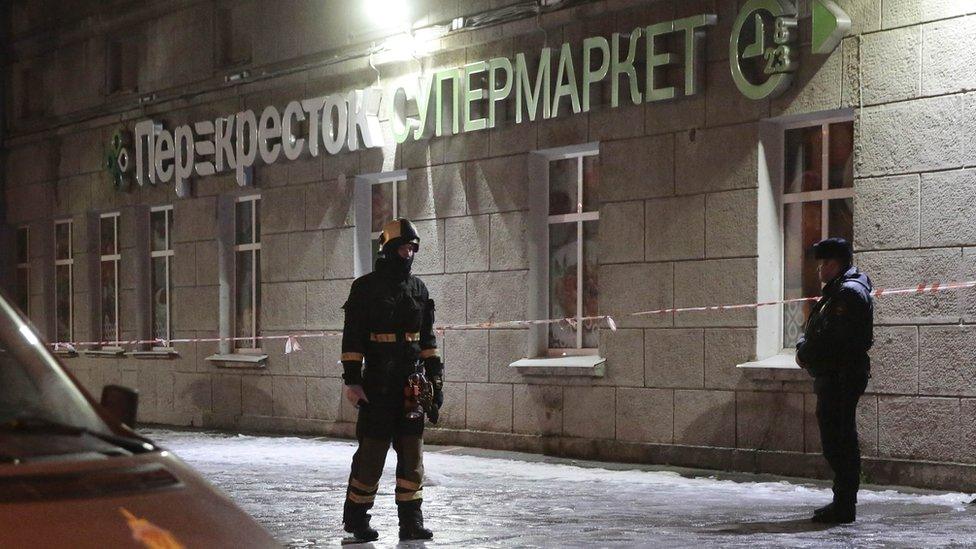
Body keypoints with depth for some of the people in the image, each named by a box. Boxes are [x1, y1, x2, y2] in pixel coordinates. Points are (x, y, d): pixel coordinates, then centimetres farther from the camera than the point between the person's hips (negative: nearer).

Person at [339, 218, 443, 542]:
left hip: (412, 383, 5)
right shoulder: (366, 287, -2)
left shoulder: (418, 289, 14)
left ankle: (411, 521, 10)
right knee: (372, 451, -3)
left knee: (412, 454, 4)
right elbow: (352, 338, -5)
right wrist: (352, 380, -12)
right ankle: (356, 517, 9)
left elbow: (428, 338, 18)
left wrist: (435, 379, 13)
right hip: (377, 384, -5)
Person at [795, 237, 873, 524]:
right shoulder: (839, 291, 21)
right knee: (841, 439, 14)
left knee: (838, 441, -10)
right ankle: (844, 503, 21)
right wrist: (805, 346, 3)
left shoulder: (848, 292, -14)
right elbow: (819, 331, 22)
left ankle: (844, 505, -9)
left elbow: (836, 338, -22)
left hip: (839, 378, -11)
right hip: (835, 377, 11)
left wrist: (806, 353, -10)